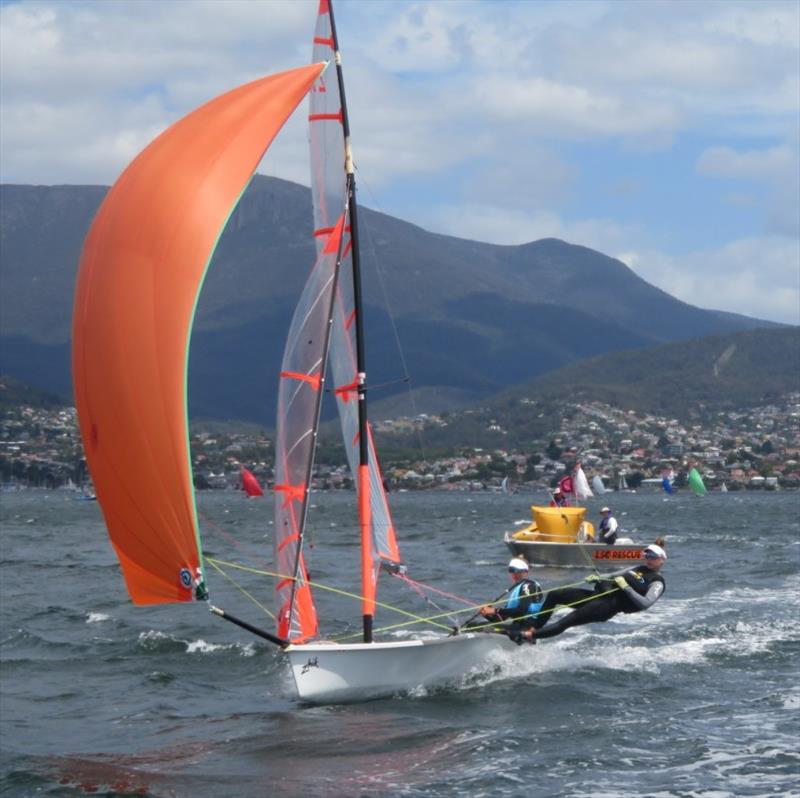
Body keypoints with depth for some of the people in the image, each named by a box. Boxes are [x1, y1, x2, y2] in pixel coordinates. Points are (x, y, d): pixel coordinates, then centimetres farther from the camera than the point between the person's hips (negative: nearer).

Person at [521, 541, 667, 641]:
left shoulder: (657, 582, -5)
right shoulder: (639, 569, 19)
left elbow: (645, 604, -20)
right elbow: (614, 577, 25)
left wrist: (626, 588, -22)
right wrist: (597, 578, 8)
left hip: (609, 606, -9)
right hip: (598, 594, 9)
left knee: (565, 622, -21)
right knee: (553, 595, 3)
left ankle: (530, 635, -21)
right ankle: (534, 628, 7)